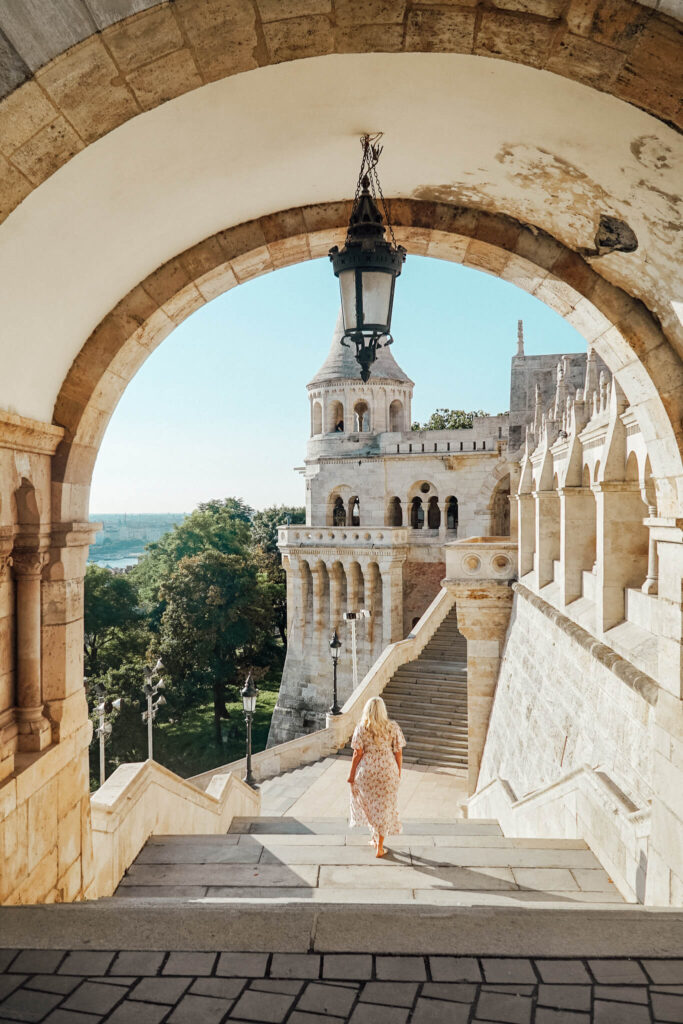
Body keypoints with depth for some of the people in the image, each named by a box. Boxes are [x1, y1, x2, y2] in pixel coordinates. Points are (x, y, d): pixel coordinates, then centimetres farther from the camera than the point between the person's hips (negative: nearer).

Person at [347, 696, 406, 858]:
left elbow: (358, 754, -9)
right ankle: (379, 846, 15)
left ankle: (375, 837, 32)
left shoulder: (361, 728, -8)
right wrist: (398, 772, 11)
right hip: (388, 769, 1)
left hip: (367, 770, -1)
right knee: (384, 807, 11)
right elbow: (398, 753, -2)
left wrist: (351, 775, 1)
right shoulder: (393, 727, -5)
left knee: (370, 804, 22)